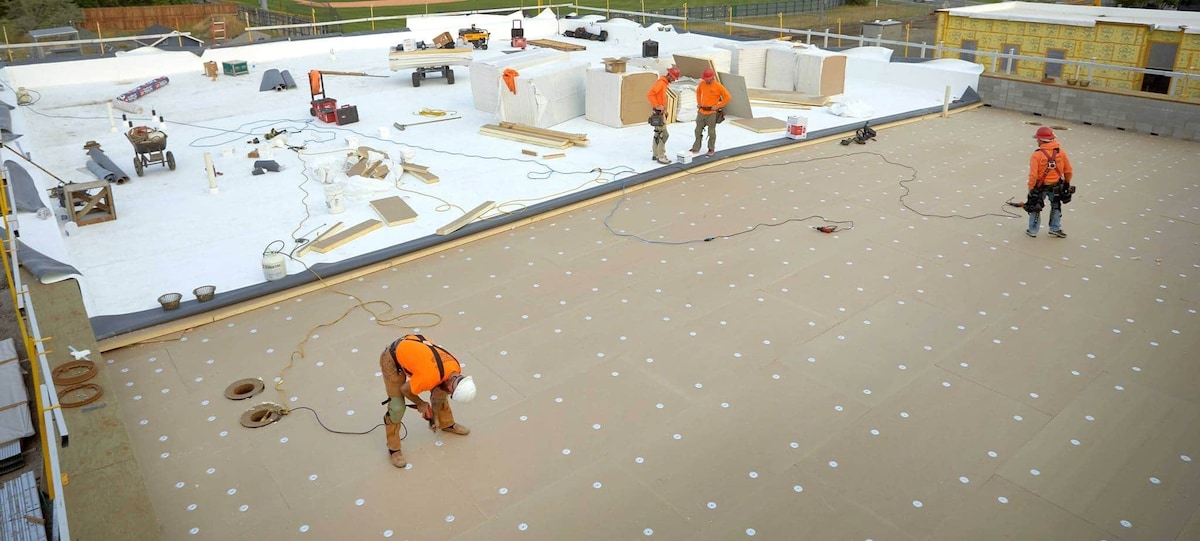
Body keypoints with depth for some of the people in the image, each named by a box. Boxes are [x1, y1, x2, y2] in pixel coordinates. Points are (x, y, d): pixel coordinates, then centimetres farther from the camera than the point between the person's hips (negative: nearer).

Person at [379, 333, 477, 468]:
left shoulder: (455, 368, -14)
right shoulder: (430, 376, -37)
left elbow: (440, 389, 5)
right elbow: (405, 390, -18)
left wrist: (436, 416, 10)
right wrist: (421, 404, -2)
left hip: (413, 347, 7)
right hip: (392, 359, -7)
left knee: (439, 389, 13)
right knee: (397, 407, -8)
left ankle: (447, 424, 36)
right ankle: (393, 449, 11)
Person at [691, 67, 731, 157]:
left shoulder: (718, 86, -11)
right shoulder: (702, 84, 3)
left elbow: (727, 97, -8)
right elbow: (698, 92, 25)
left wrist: (718, 106, -10)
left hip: (711, 113, -5)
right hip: (701, 112, 5)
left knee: (711, 132, 2)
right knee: (698, 130, 9)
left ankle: (711, 149, 14)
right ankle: (696, 148, 19)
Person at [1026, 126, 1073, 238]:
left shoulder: (1037, 155, -23)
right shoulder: (1061, 152, -9)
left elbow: (1033, 176, -23)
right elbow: (1068, 171, -1)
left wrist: (1031, 189, -11)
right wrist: (1067, 183, 15)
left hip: (1040, 186, -4)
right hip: (1057, 186, 4)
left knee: (1035, 207, 16)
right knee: (1056, 206, 24)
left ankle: (1033, 230, 26)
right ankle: (1055, 229, 36)